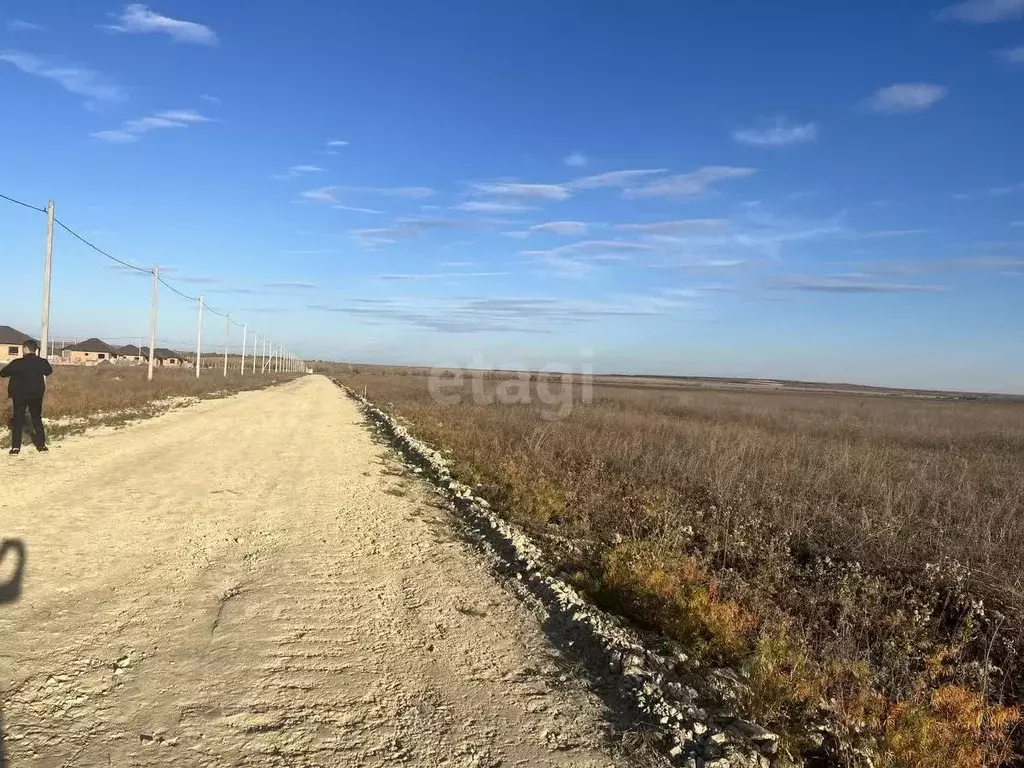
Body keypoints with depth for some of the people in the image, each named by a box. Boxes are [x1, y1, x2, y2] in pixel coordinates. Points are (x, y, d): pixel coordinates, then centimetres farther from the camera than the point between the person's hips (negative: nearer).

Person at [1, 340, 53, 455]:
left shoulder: (17, 363, -14)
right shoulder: (42, 362, -4)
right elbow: (49, 371, 18)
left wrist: (14, 372, 15)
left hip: (19, 395, -3)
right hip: (36, 395, 3)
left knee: (18, 420, 5)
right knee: (37, 419, 13)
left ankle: (16, 447, 1)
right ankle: (41, 445, 12)